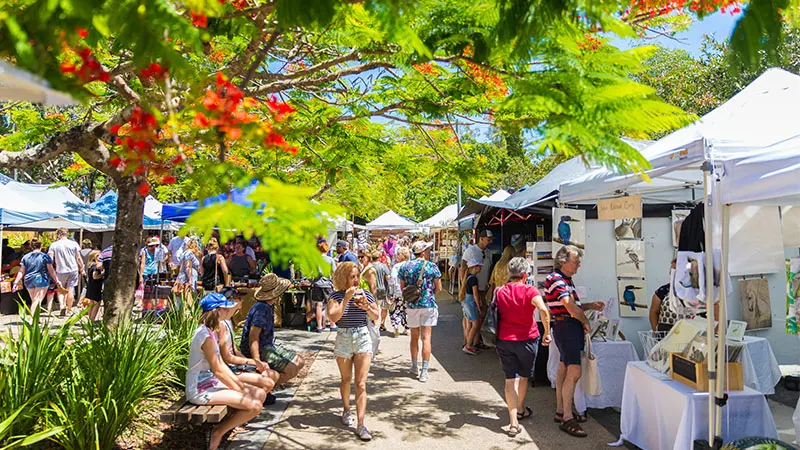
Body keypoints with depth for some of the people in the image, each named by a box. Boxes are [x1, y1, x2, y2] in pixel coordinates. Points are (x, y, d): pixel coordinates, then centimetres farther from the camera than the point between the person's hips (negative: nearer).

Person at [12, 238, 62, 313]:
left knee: (33, 301, 15)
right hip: (41, 280, -4)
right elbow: (51, 270, -4)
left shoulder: (25, 257, 8)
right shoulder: (45, 256, -3)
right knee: (37, 301, -7)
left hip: (28, 281, 4)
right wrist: (57, 281, 0)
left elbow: (21, 272, 6)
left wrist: (16, 282, 10)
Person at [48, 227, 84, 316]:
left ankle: (61, 306, -5)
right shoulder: (74, 243, -1)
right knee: (70, 290, 5)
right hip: (73, 270, 0)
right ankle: (69, 309, 10)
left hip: (60, 271, 0)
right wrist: (82, 269, 10)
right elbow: (78, 258, 0)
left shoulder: (54, 245, -2)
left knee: (60, 290, 15)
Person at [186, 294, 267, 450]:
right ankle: (219, 432, -1)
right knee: (255, 405, -19)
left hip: (210, 382, 10)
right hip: (200, 389, -10)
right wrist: (240, 391, -11)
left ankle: (224, 424, 9)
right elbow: (218, 371, -19)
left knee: (260, 394, 2)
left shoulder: (212, 331, 9)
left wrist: (240, 385, 3)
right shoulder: (206, 336, -22)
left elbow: (221, 364, 12)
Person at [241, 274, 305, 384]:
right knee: (292, 370, -20)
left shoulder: (270, 306, 8)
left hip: (269, 346, 10)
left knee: (300, 362, 9)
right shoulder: (261, 309, -24)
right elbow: (253, 337, -28)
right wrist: (258, 362, -34)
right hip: (259, 351, -10)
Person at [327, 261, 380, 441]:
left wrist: (366, 307, -13)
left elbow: (376, 317, 6)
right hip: (343, 339, 0)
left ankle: (360, 425, -6)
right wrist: (347, 299, -24)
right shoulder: (336, 296, -7)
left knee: (361, 383, -6)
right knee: (346, 379, 18)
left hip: (363, 338, 1)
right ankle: (346, 410, 42)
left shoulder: (366, 294, 0)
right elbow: (334, 317, -21)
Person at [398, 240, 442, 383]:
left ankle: (414, 366, 26)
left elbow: (402, 287, 7)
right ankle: (424, 371, -3)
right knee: (426, 338, -1)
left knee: (414, 337, 16)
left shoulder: (405, 267, 2)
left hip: (411, 305, 3)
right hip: (429, 305, -2)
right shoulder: (432, 267, -5)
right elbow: (438, 288, -2)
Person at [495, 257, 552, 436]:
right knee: (523, 377, 20)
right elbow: (543, 310, -27)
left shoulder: (500, 291, -1)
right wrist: (547, 332, -19)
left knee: (510, 379, 3)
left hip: (504, 340, 2)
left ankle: (513, 421, -5)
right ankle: (520, 410, 40)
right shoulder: (529, 291, -13)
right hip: (527, 339, -2)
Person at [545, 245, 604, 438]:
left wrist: (591, 305, 9)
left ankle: (561, 411, 24)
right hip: (566, 326, -11)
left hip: (570, 327, 11)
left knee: (564, 369, 15)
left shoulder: (566, 280, 18)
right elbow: (570, 307, -22)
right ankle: (567, 419, -8)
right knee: (574, 372, -12)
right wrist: (585, 321, -8)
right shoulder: (556, 279, -14)